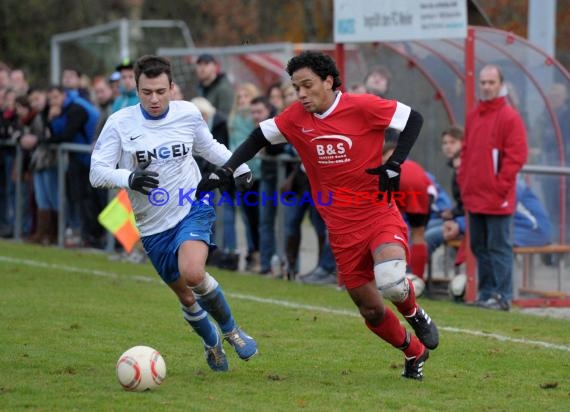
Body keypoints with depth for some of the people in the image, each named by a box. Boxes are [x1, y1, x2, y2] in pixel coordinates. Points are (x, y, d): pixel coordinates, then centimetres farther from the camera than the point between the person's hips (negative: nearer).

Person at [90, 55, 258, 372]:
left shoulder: (188, 114, -4)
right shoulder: (120, 124, -11)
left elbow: (209, 147, 17)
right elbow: (97, 171, -14)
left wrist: (239, 167, 11)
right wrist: (130, 178, -31)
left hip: (193, 209, -1)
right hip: (153, 225, 1)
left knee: (192, 273, -28)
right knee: (186, 297, 10)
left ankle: (230, 329, -3)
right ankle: (212, 342, 41)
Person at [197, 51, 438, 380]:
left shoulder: (362, 106, -13)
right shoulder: (296, 118, -1)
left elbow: (414, 119, -5)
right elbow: (260, 138, 12)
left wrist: (394, 165, -14)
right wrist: (225, 171, 2)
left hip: (380, 214, -4)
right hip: (342, 227, 4)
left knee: (391, 282, -30)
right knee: (371, 310, 6)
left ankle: (415, 314, 6)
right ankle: (415, 353, 33)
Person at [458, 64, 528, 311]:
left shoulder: (509, 117, -7)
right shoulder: (473, 116, 15)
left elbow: (517, 155, -12)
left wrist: (500, 186, -14)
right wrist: (464, 182, 12)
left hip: (497, 198, -8)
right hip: (474, 198, 8)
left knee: (499, 247, -6)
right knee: (479, 246, 10)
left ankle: (502, 296, -5)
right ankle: (486, 293, 17)